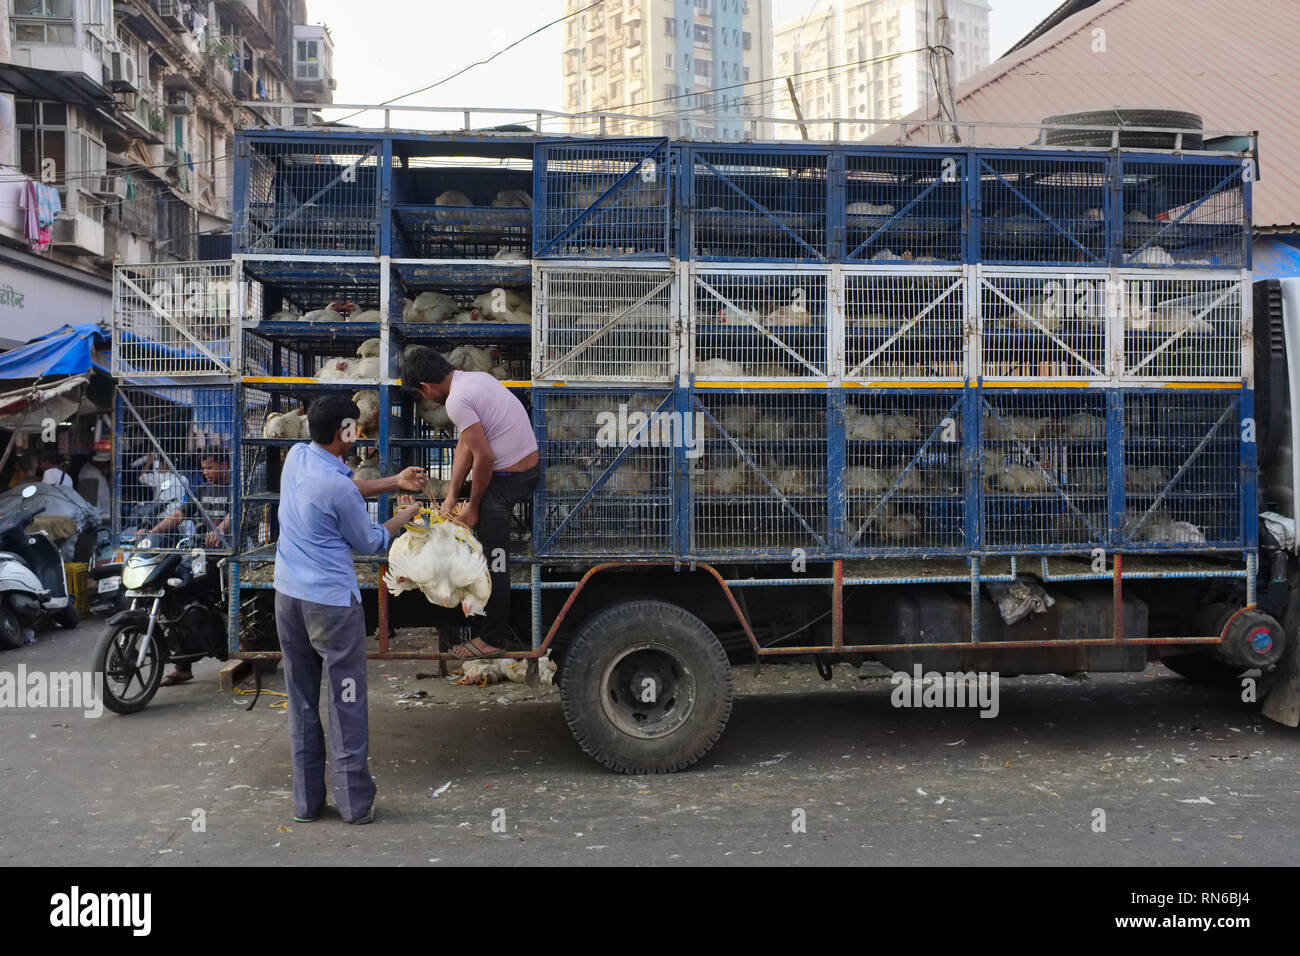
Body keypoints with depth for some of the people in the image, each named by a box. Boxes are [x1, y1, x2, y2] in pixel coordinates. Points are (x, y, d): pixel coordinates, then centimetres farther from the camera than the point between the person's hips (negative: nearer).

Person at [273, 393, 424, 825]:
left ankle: (306, 801, 20)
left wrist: (394, 481, 16)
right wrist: (400, 518, 13)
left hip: (288, 596, 8)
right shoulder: (338, 486, -19)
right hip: (332, 603, -8)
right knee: (347, 704, 2)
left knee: (301, 704, 13)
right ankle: (355, 802, 8)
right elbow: (368, 543, -3)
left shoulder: (296, 456, 2)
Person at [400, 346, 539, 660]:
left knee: (494, 559, 1)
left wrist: (473, 507, -8)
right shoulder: (475, 377, 10)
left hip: (508, 479, -10)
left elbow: (484, 457, -21)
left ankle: (492, 639, 12)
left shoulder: (457, 401, -20)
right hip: (531, 466, 10)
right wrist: (451, 495, 8)